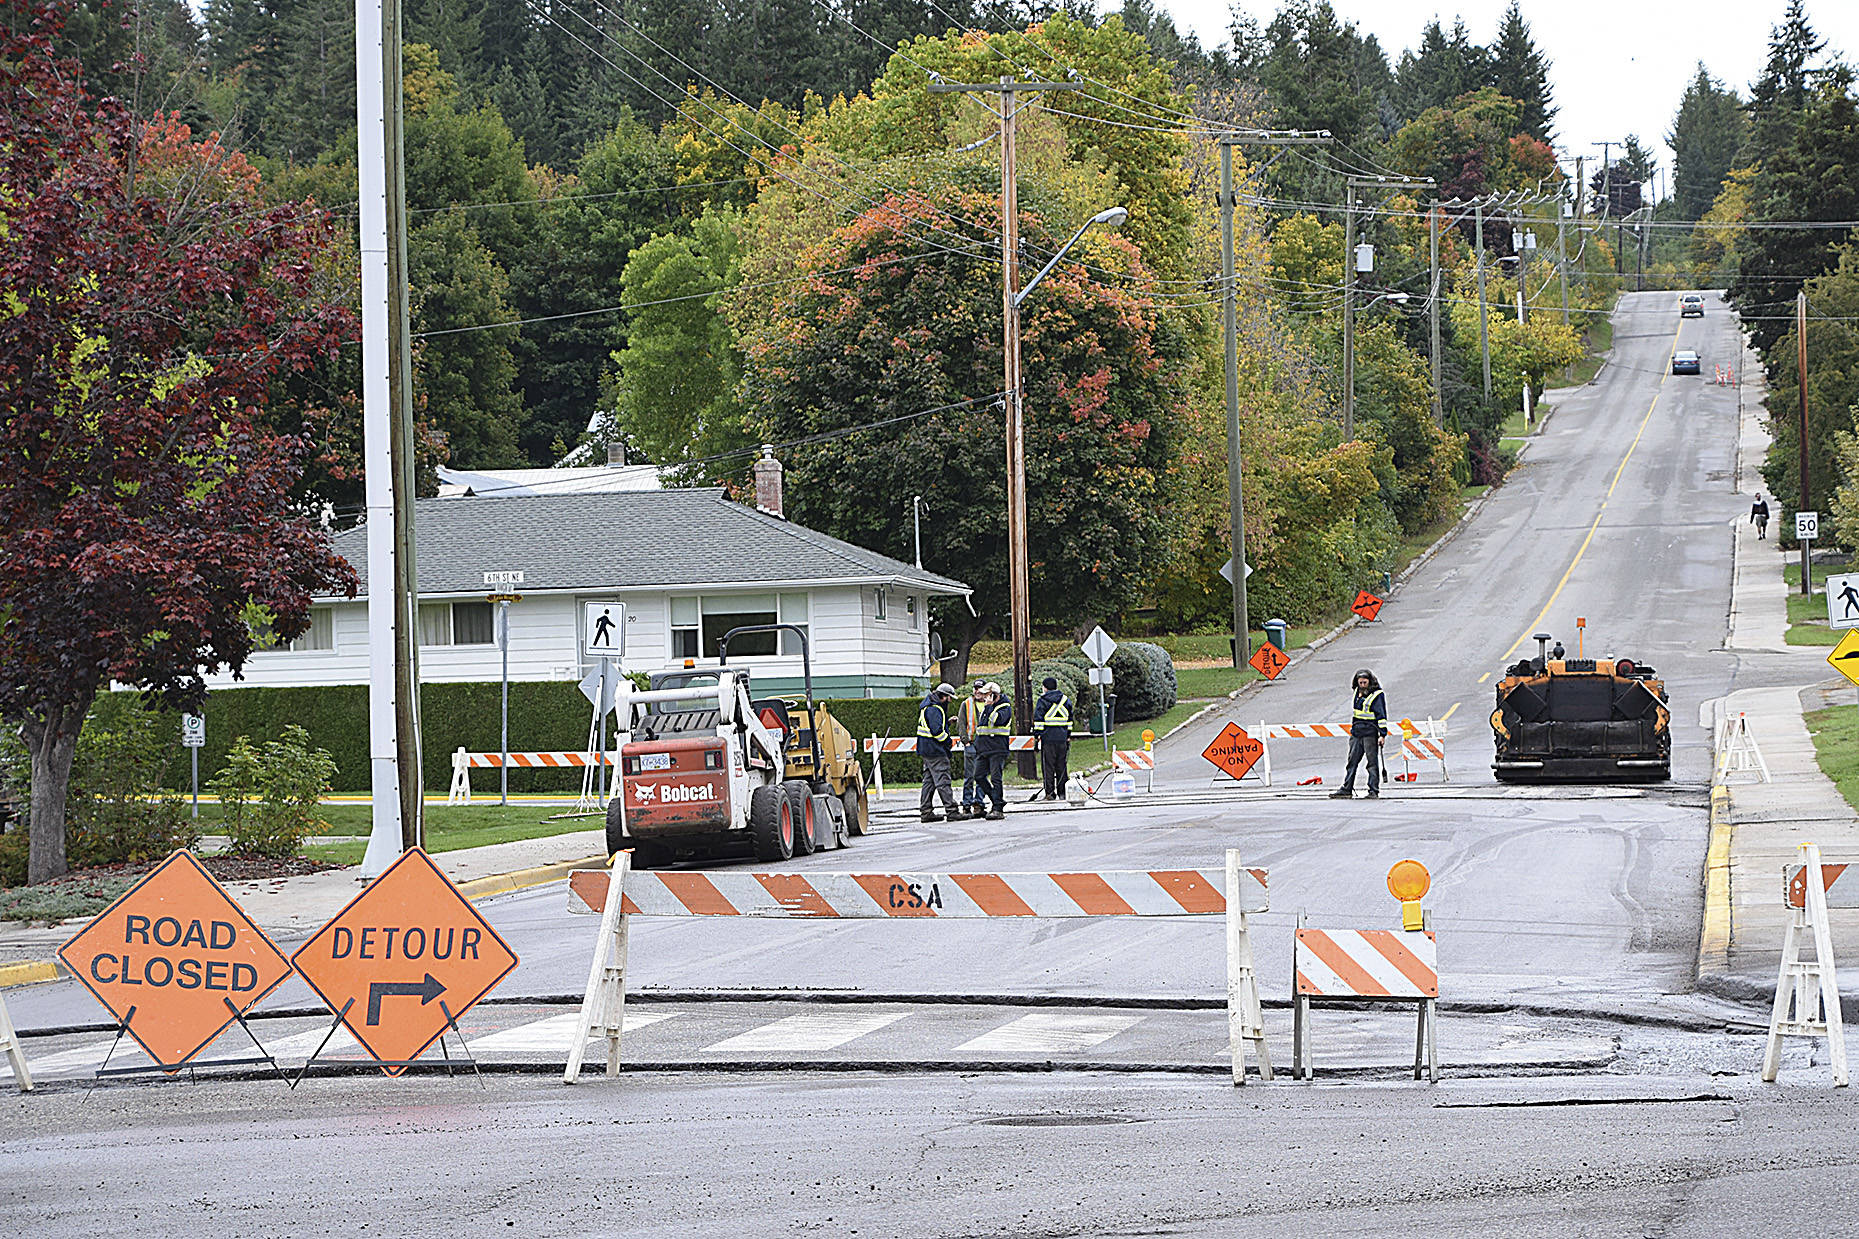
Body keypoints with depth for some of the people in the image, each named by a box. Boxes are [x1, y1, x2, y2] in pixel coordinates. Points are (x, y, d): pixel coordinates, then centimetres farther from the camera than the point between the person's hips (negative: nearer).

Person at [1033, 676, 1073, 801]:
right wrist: (1068, 736, 21)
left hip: (1048, 738, -4)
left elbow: (1038, 720, -8)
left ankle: (1050, 792, -3)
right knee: (1061, 766, 10)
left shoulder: (1043, 701, -4)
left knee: (1048, 766, 0)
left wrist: (1038, 734, -4)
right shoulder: (1066, 700, 10)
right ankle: (1062, 793, 10)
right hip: (1062, 738, 4)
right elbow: (1070, 719, 15)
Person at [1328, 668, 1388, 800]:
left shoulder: (1377, 695, -8)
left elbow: (1382, 715, -10)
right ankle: (1346, 789, 9)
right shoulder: (1358, 692, 13)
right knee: (1352, 761, 6)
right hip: (1356, 732, 7)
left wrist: (1383, 734, -15)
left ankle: (1374, 790, 0)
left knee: (1372, 762, -3)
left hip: (1370, 733, -7)